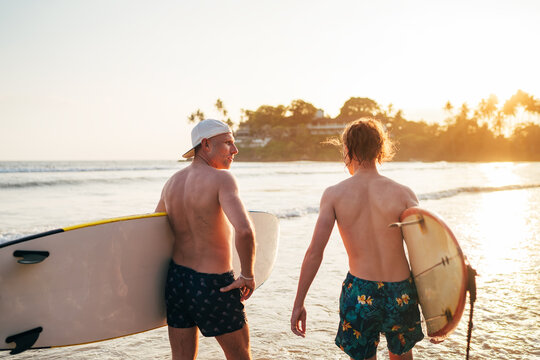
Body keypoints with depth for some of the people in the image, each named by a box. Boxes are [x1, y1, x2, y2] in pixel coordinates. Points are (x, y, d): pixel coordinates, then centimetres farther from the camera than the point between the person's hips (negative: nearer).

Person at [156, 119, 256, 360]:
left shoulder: (172, 182, 5)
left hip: (176, 279, 6)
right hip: (214, 285, -6)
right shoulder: (221, 178, -17)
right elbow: (244, 230, -31)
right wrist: (248, 276, -17)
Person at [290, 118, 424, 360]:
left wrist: (298, 304, -2)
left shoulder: (334, 195, -6)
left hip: (360, 293, -1)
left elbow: (315, 252, -9)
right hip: (400, 293, 2)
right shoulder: (402, 193, -5)